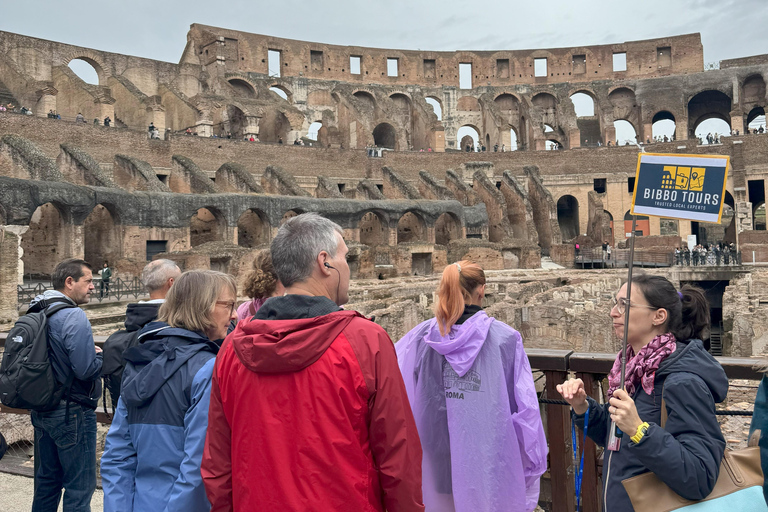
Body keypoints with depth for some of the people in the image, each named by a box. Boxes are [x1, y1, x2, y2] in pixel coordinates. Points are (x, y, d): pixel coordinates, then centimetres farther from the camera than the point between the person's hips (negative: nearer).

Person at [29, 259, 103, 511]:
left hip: (41, 410, 9)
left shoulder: (36, 313, 7)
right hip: (72, 413, -9)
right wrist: (102, 355, -6)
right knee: (80, 486, 3)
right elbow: (86, 369, -26)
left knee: (46, 481, 21)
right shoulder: (74, 317, -21)